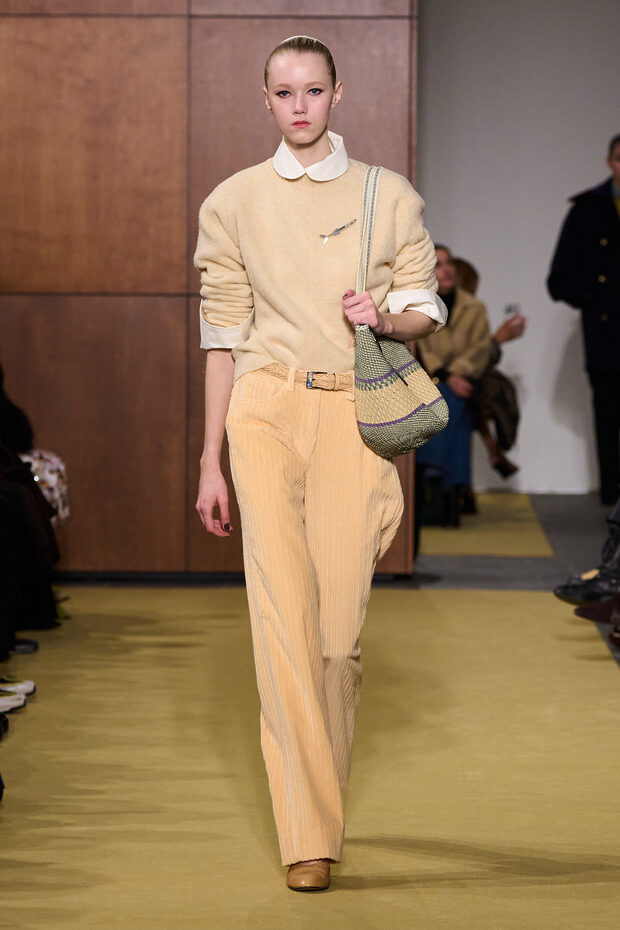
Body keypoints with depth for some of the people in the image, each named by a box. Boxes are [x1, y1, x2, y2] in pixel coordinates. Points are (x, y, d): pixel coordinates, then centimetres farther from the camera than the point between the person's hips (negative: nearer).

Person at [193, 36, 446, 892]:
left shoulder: (390, 196, 8)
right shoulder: (233, 203, 8)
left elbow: (426, 311, 11)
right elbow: (223, 335, 9)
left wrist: (384, 316, -13)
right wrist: (211, 461, 8)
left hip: (356, 413, 1)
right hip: (267, 410, 0)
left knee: (340, 621, -2)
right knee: (283, 611, -12)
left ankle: (319, 791, 22)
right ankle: (310, 834, -12)